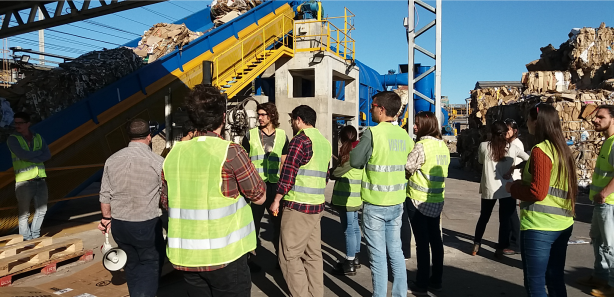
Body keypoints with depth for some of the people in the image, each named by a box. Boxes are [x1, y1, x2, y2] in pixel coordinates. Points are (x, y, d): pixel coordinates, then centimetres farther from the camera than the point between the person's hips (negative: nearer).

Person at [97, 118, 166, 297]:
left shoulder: (112, 160, 1)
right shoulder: (157, 162, -13)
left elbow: (105, 195, 5)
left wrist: (106, 218, 20)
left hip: (118, 225, 5)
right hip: (147, 225, -5)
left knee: (132, 264, 21)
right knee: (151, 264, 10)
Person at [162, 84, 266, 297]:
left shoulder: (174, 154, 2)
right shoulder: (229, 152, -14)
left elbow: (166, 203, 12)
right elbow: (259, 197, -5)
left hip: (185, 256, 5)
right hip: (224, 255, -5)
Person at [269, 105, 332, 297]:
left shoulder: (300, 140, -12)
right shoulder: (325, 142, 14)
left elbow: (288, 173, -16)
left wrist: (276, 200, -7)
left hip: (298, 206, -9)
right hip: (317, 205, 9)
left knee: (289, 256, -1)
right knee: (313, 254, 12)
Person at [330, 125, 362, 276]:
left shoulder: (351, 153, -16)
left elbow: (338, 172, -14)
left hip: (348, 198, -10)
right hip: (353, 197, 10)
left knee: (349, 230, -5)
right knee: (354, 227, 16)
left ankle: (349, 265, 1)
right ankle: (354, 258, 27)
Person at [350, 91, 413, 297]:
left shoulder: (372, 133, -16)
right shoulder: (404, 135, 4)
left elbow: (355, 161, -9)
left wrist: (357, 147, 9)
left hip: (375, 204, -6)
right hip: (397, 202, 6)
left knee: (378, 255, 4)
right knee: (396, 251, 16)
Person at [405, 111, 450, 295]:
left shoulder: (422, 145, -17)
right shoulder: (443, 145, 8)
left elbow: (405, 170, -15)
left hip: (419, 200, -7)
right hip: (436, 200, 7)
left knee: (422, 242, 0)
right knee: (435, 239, 13)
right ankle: (436, 280, 23)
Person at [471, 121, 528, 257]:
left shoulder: (484, 146, -4)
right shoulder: (512, 147, -1)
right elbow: (528, 158, 5)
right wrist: (514, 167, 3)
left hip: (488, 188, 1)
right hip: (507, 188, -1)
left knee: (484, 217, 16)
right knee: (505, 219, 10)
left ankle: (476, 245, 20)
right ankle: (502, 247, 17)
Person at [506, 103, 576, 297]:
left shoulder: (540, 150, -14)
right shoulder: (564, 150, 12)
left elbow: (537, 192, -20)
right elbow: (571, 190, 18)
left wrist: (512, 188, -4)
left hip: (539, 226, -9)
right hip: (562, 224, 9)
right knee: (556, 280, 17)